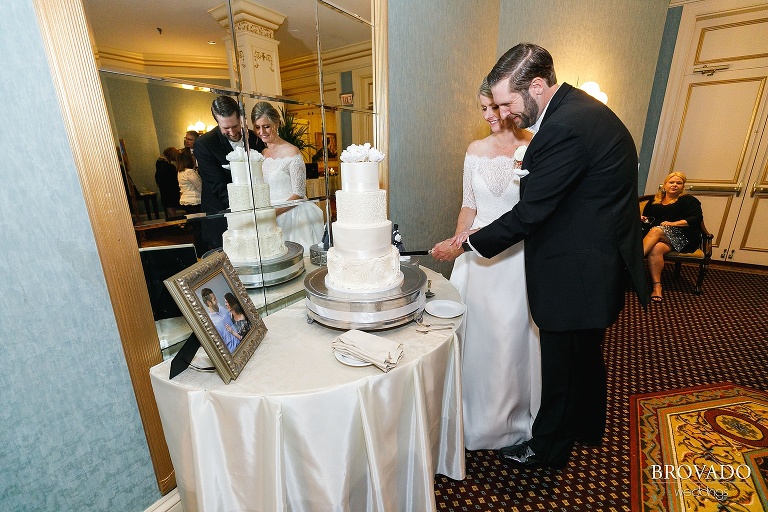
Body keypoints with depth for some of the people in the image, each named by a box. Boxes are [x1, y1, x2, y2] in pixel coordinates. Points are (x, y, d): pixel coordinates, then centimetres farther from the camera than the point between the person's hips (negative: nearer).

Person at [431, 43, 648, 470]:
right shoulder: (578, 107, 7)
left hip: (576, 271, -10)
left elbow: (530, 213, -23)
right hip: (597, 260, 10)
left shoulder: (566, 127, -25)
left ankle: (548, 446, 34)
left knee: (562, 363, 9)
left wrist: (466, 243, -15)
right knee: (586, 353, 26)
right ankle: (588, 427, 51)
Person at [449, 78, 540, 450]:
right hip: (479, 258, 4)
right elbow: (469, 206, 9)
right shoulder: (476, 150, 7)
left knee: (515, 338, 9)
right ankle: (478, 417, 37)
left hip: (520, 258, -3)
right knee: (478, 336, 13)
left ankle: (516, 419, 36)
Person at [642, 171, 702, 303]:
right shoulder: (654, 201, 22)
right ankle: (656, 286, -38)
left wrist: (672, 224, -14)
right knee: (656, 249, -34)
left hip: (684, 238, -3)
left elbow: (697, 218, -3)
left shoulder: (689, 200, 11)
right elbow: (646, 216, 21)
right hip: (659, 237, 3)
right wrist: (643, 219, -3)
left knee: (656, 231, -35)